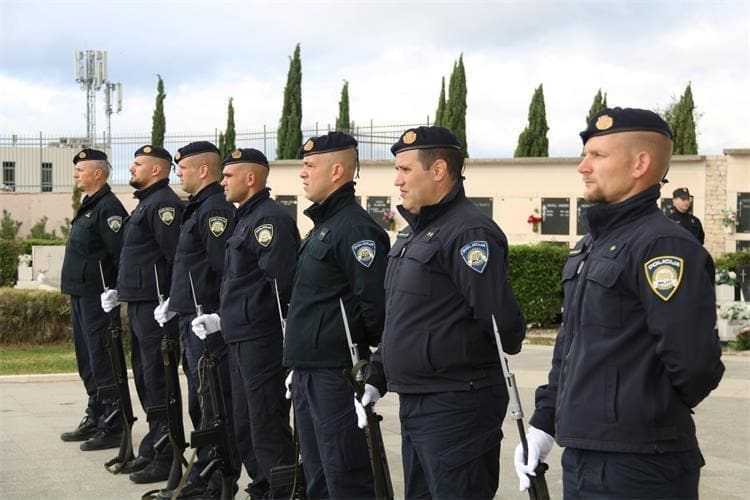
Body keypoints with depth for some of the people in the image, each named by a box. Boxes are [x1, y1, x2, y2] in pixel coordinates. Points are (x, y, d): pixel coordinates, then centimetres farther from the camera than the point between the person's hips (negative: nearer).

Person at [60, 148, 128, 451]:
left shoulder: (108, 208, -14)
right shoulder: (88, 206, 18)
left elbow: (121, 253, -21)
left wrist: (114, 293, -20)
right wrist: (75, 290, 19)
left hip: (98, 298, -10)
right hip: (81, 295, 10)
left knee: (102, 362, -7)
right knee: (87, 362, 16)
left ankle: (113, 428, -1)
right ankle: (95, 419, 26)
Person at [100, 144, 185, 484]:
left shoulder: (164, 204, -13)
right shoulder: (146, 204, 19)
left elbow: (177, 257, -21)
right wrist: (121, 291, 18)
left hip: (156, 305, -11)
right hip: (138, 304, 11)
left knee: (158, 380, -6)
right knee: (144, 376, 15)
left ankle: (166, 458, 0)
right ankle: (152, 450, 25)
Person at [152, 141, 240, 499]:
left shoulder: (216, 209, -15)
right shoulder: (198, 208, 17)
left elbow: (225, 268, -22)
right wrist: (175, 303, 20)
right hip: (191, 318, 11)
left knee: (214, 404, -5)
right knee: (200, 402, 16)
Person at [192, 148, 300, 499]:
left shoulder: (270, 218, -15)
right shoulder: (247, 217, 18)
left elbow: (282, 282, -23)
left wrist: (257, 319, -14)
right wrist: (223, 318, 16)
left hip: (261, 340, -11)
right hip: (241, 338, 11)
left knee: (267, 429, -6)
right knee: (245, 426, 17)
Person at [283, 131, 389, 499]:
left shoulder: (355, 228, -15)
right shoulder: (322, 226, 17)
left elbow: (376, 303, -22)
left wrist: (360, 349, -10)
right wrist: (299, 366, 19)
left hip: (336, 375, -10)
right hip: (308, 373, 10)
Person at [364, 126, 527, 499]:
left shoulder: (468, 233, -17)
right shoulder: (415, 232, 15)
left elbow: (502, 323, -24)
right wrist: (378, 375, 16)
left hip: (455, 409, -10)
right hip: (414, 405, 10)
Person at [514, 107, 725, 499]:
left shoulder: (664, 246, -17)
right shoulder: (591, 246, 14)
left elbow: (693, 363, -23)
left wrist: (655, 414, -6)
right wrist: (543, 421, 15)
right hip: (579, 459, 9)